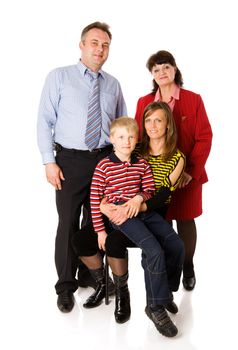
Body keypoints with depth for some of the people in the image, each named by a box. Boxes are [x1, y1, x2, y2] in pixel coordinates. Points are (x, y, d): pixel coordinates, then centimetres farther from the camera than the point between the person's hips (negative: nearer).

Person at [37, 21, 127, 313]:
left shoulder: (113, 84, 11)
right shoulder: (59, 77, 1)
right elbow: (45, 121, -3)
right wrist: (49, 161, -10)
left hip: (106, 160, 3)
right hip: (71, 160, -3)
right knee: (68, 223, 2)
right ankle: (66, 287, 17)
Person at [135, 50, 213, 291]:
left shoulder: (193, 100, -1)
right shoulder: (144, 102, 5)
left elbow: (204, 138, -4)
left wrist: (191, 171, -12)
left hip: (188, 176, -1)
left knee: (185, 222, 10)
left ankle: (187, 268, 28)